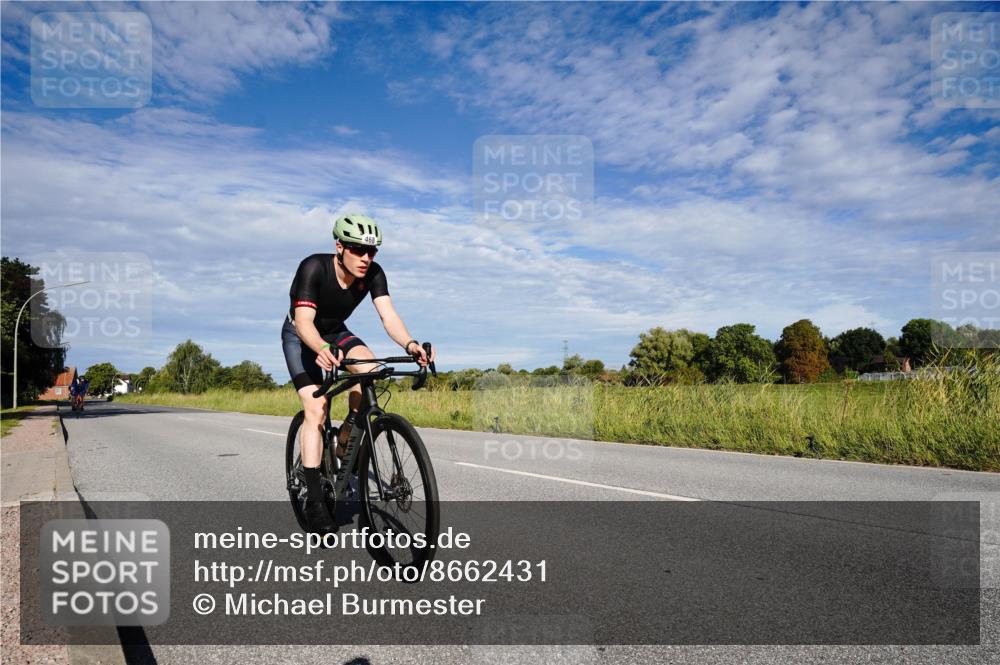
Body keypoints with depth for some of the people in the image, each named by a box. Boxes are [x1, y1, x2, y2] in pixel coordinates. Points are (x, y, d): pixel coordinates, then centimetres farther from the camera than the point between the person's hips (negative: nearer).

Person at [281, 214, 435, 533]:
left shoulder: (373, 274, -20)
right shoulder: (314, 267, -31)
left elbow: (388, 316, -31)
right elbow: (304, 321, -40)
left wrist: (410, 344, -52)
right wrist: (322, 349, -62)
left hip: (335, 332, 4)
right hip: (300, 336, -3)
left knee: (370, 369, -29)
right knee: (316, 409, -19)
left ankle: (345, 441, -7)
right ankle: (314, 499, -14)